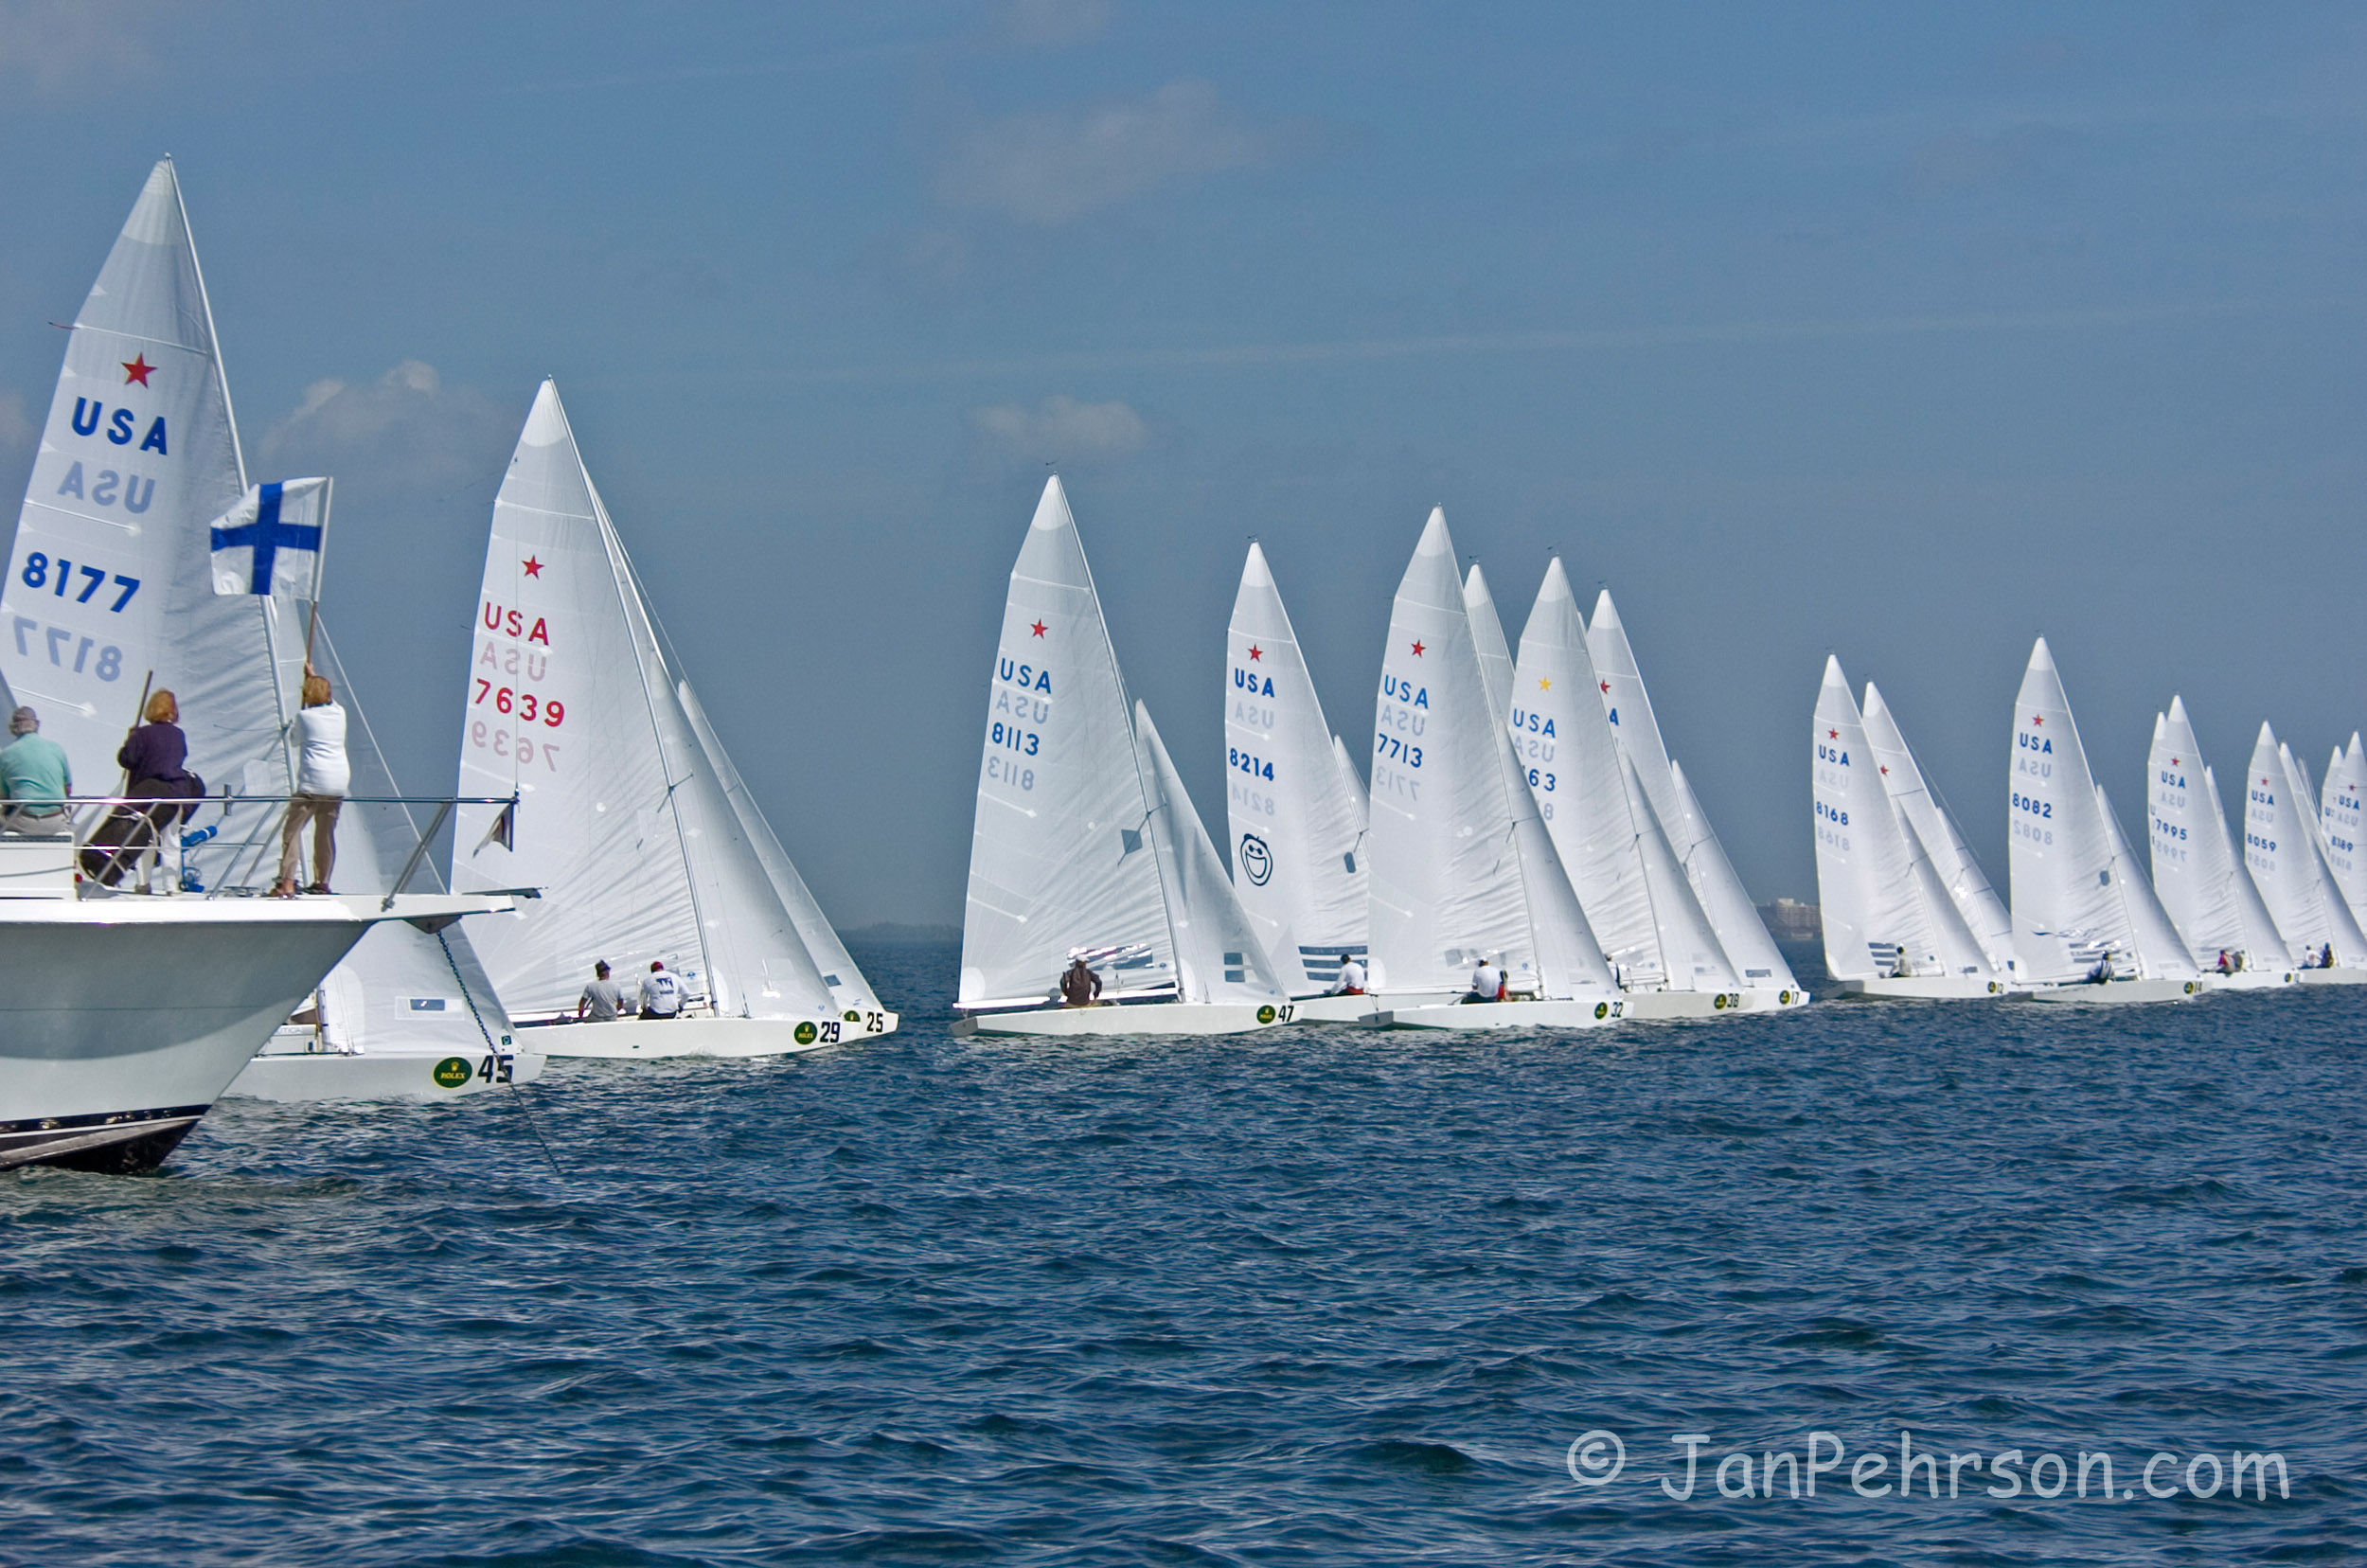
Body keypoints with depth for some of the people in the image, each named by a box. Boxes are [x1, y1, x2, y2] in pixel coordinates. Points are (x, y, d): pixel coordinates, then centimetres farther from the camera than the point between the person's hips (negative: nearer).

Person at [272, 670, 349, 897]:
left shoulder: (304, 717, -2)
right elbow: (330, 698, 34)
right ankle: (322, 881, 21)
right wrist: (314, 676, 49)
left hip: (313, 780, -5)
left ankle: (287, 884, -15)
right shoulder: (339, 713, 10)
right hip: (339, 780, 5)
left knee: (292, 829, -4)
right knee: (326, 831, 16)